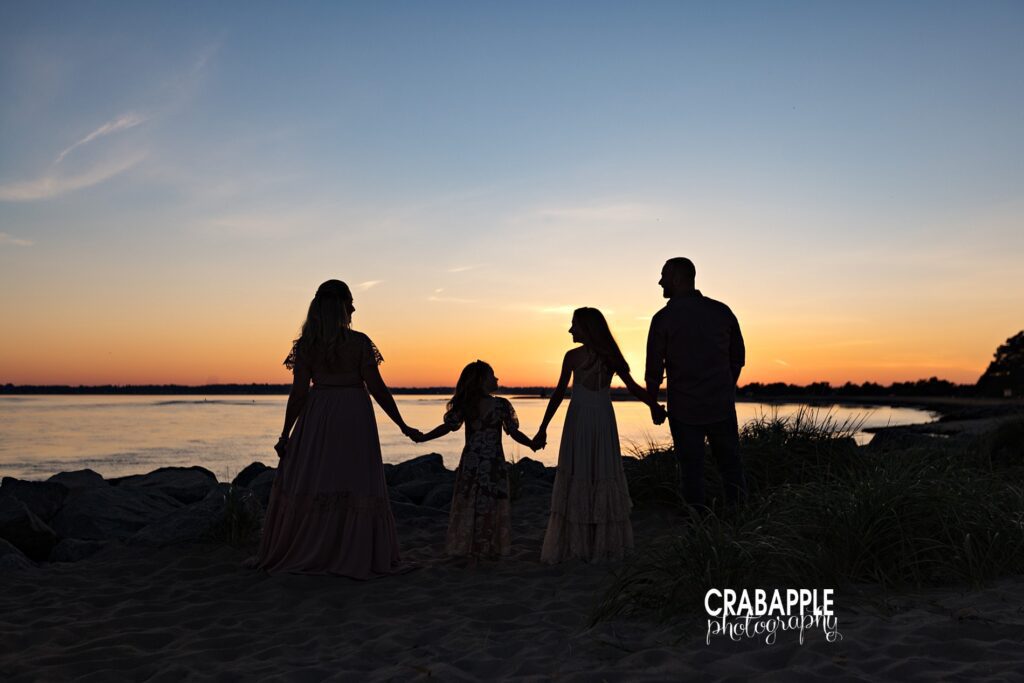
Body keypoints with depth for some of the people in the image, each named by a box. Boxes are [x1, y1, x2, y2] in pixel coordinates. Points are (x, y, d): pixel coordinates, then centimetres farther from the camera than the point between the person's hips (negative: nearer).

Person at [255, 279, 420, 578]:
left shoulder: (306, 344, -2)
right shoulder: (359, 342, -7)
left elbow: (299, 392, -4)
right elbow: (377, 388, -9)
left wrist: (285, 435, 4)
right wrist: (403, 426, -2)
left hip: (317, 418, 2)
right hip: (354, 417, -1)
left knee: (308, 483, 10)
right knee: (355, 484, 5)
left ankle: (298, 555, 16)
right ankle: (355, 558, 9)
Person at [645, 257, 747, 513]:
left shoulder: (664, 318, -8)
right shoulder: (722, 311, 2)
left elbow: (654, 367, -5)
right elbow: (738, 358, 9)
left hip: (683, 408, -2)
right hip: (722, 406, 2)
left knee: (691, 468, 7)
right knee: (731, 465, 13)